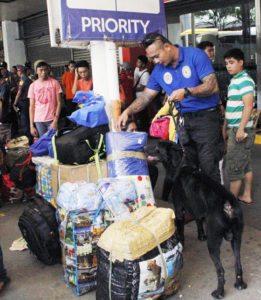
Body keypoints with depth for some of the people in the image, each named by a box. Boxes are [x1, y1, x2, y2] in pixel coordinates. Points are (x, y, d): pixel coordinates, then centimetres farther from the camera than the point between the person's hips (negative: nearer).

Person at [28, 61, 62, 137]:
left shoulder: (54, 83, -1)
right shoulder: (33, 85, 4)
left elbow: (59, 102, -2)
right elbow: (31, 106, 5)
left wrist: (56, 120, -11)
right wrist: (31, 125, 1)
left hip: (52, 119, -2)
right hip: (38, 120, 2)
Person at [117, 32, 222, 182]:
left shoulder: (196, 55, -11)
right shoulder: (159, 70, 5)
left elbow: (213, 86, -17)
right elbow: (146, 96, 9)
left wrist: (186, 92, -29)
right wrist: (128, 112, -5)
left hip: (206, 117, -5)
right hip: (183, 119, 5)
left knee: (208, 166, -5)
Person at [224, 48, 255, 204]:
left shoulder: (245, 80, -13)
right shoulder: (234, 81, 15)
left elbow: (248, 106, -21)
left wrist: (241, 129, -24)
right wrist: (225, 127, 21)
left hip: (241, 130, -9)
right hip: (234, 128, 9)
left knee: (234, 167, -3)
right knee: (245, 164, 15)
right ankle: (247, 195, 25)